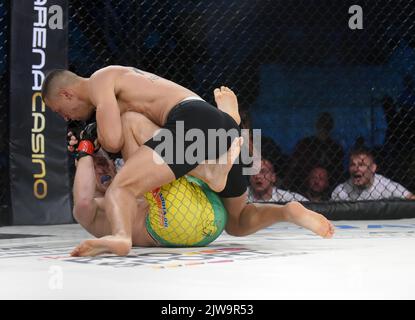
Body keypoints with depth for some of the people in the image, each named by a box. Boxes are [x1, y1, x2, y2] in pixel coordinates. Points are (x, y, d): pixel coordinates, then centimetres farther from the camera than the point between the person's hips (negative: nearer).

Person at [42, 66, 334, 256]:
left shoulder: (99, 81, 7)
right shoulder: (120, 76, 36)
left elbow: (113, 141, -6)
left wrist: (98, 140, 16)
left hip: (193, 121, -9)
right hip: (226, 128, 9)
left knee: (121, 187, -20)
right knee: (237, 223, 24)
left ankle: (121, 237, -51)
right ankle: (289, 211, -3)